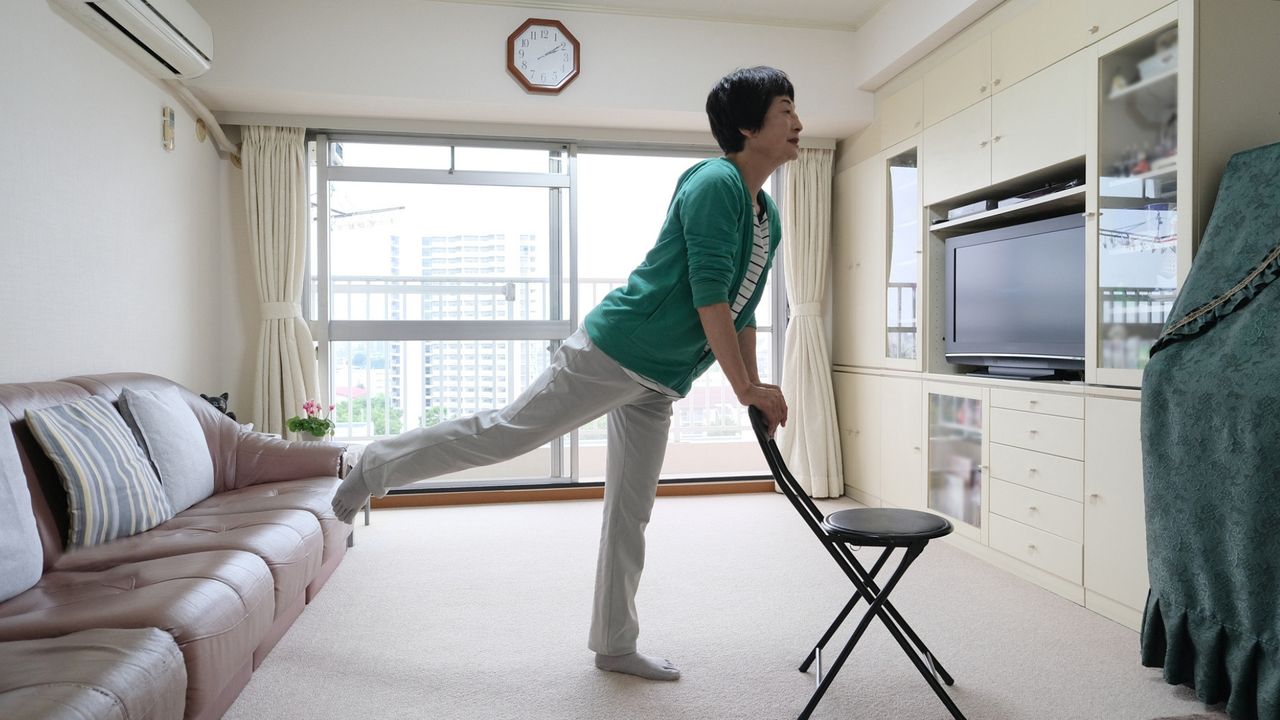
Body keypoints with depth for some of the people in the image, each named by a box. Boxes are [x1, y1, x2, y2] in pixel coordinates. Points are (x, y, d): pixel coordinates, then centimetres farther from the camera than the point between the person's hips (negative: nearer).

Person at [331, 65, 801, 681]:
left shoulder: (769, 217, 14)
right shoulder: (715, 182, -14)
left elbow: (742, 308, 21)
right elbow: (708, 293, -21)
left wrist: (753, 387, 15)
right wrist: (745, 386, -18)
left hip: (657, 383, 9)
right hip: (612, 351, -8)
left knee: (631, 513, 11)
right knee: (507, 431, -2)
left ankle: (614, 646, 23)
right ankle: (376, 468, 21)